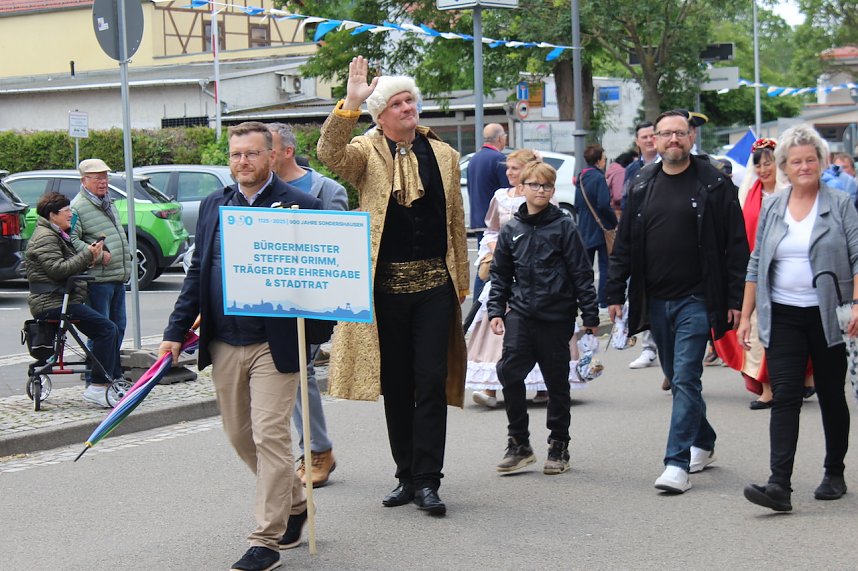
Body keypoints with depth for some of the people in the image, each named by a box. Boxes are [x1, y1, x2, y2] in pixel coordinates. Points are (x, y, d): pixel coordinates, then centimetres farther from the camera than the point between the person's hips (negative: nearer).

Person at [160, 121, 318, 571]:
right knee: (240, 436, 14)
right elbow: (196, 273, 13)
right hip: (223, 345, 6)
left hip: (274, 343, -5)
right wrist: (176, 332, 8)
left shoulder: (300, 205, -4)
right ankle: (294, 504, 35)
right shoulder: (213, 206, 11)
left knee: (270, 437, -6)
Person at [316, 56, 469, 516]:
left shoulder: (443, 155, 11)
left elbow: (456, 223, 13)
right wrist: (350, 103, -31)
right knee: (395, 383, 7)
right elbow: (329, 154, -21)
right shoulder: (367, 153, 3)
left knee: (432, 380, -5)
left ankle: (427, 480, -1)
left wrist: (461, 284, 9)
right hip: (386, 284, -1)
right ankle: (407, 475, 19)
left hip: (435, 283, 1)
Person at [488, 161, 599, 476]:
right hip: (521, 313, 2)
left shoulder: (564, 227, -2)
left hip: (557, 316, -2)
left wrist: (590, 315, -4)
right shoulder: (511, 230, 8)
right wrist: (496, 310, 7)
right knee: (508, 371, -11)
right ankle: (518, 443, 2)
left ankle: (559, 446, 20)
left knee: (557, 380, 6)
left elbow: (581, 273, -2)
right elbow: (500, 274, 15)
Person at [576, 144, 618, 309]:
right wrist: (614, 222, -11)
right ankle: (604, 300, -2)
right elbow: (604, 204, -22)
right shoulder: (598, 178, -16)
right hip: (600, 228, -8)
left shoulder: (581, 178, 10)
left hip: (585, 228, 8)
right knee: (605, 265, -2)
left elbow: (577, 203, 17)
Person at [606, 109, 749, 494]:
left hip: (695, 300, -5)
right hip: (655, 301, 5)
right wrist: (615, 294, 8)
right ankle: (702, 444, 31)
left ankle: (678, 462, -11)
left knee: (685, 379, -10)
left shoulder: (714, 184, -4)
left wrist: (736, 299, -9)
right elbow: (624, 245, 12)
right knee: (677, 379, 14)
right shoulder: (642, 186, 9)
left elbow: (736, 245, -5)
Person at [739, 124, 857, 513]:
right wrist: (746, 315, 8)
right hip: (783, 317, 2)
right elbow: (756, 265, 12)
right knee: (784, 397, -8)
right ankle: (779, 485, -15)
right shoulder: (771, 209, 9)